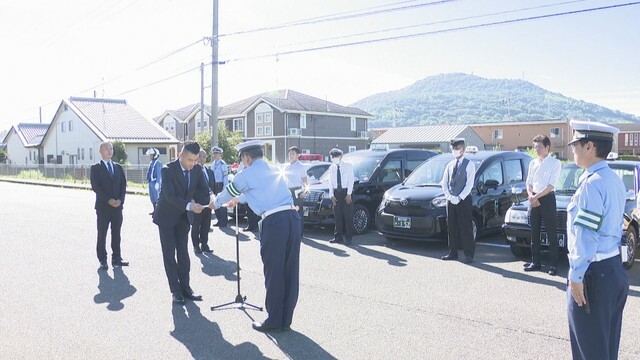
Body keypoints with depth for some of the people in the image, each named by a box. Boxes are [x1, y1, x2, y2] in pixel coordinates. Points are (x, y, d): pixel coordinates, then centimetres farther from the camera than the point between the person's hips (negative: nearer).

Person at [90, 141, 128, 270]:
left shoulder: (118, 167, 13)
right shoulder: (95, 168, 0)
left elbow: (123, 185, 8)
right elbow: (95, 186, -9)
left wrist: (120, 199, -7)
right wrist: (108, 200, -16)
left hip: (118, 205, 4)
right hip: (103, 206, -4)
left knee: (116, 233, 7)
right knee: (102, 234, 2)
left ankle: (116, 259, 14)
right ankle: (102, 260, 9)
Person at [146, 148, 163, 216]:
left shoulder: (157, 163, -14)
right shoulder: (152, 163, 13)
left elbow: (159, 173, -17)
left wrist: (157, 183, -21)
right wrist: (148, 180, 20)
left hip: (155, 182, -10)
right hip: (151, 182, 10)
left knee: (156, 197, -7)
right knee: (152, 197, 15)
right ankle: (155, 211, 25)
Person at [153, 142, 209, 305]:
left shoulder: (197, 169, -7)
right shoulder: (168, 169, -22)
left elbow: (204, 190, 6)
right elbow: (170, 197, -31)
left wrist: (193, 199, -10)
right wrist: (189, 205, -42)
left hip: (184, 217, 5)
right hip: (167, 216, -4)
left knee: (183, 253, 7)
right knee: (169, 254, -1)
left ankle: (185, 287, 12)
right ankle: (176, 291, 4)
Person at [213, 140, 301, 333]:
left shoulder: (247, 174, 6)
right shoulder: (274, 170, 25)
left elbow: (228, 192, 22)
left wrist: (216, 204, 43)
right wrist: (238, 199, 57)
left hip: (273, 222, -6)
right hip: (292, 217, 6)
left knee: (274, 272, 2)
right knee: (290, 271, 9)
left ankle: (274, 320, 11)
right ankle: (285, 320, 20)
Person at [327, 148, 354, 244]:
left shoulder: (348, 166, -2)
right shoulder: (331, 168, 9)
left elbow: (350, 180, -5)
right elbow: (330, 182, 7)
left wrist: (349, 194, -12)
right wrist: (332, 195, -1)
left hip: (346, 192, -4)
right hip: (336, 192, 4)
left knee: (348, 215, -2)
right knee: (337, 216, 6)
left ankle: (348, 237, 3)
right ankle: (338, 236, 13)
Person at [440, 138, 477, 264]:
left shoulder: (469, 165, -2)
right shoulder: (450, 165, 14)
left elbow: (469, 184, -9)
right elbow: (444, 183, 9)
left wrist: (459, 198, -16)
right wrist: (449, 196, -6)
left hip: (464, 200, -5)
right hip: (450, 201, 5)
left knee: (466, 228, -4)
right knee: (451, 228, 8)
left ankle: (469, 254, 1)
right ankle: (453, 253, 17)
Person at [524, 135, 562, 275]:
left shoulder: (555, 163, -6)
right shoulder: (533, 163, 11)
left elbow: (551, 185, -13)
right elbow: (529, 183, 11)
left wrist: (536, 196, -15)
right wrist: (531, 196, -8)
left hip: (547, 199, -6)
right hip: (533, 199, 6)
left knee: (551, 233, -2)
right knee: (534, 232, 10)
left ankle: (553, 264, 2)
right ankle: (535, 262, 18)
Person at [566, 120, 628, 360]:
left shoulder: (592, 183, -19)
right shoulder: (614, 180, 9)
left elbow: (585, 236, -22)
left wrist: (576, 276, -17)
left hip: (594, 274, -9)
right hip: (615, 269, 9)